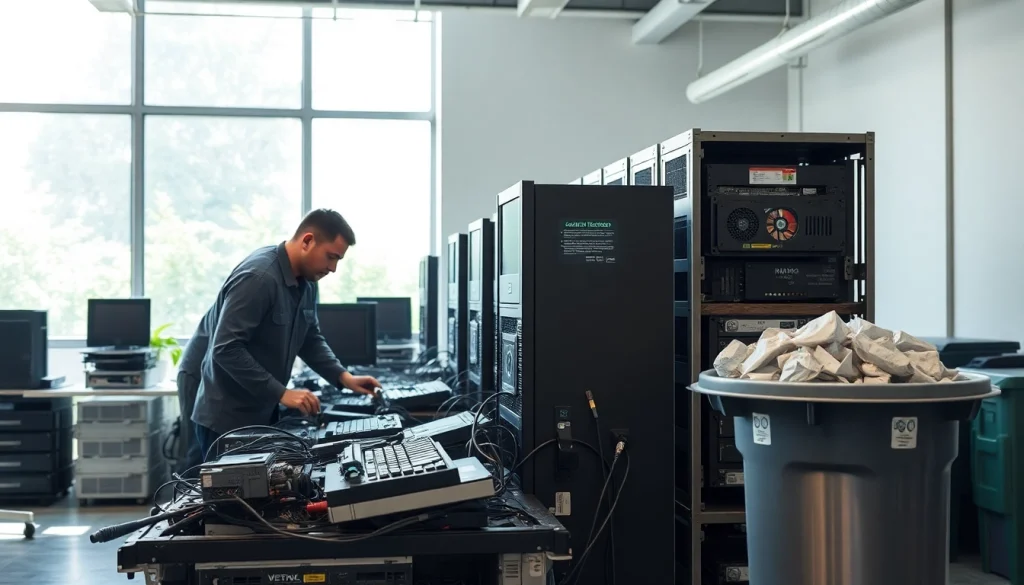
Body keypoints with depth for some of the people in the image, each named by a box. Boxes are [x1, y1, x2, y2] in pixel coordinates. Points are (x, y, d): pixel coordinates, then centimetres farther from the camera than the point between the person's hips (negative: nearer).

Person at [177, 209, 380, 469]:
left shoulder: (306, 281, 5)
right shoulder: (258, 277, -24)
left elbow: (310, 339, 16)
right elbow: (226, 349, -28)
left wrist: (343, 377, 1)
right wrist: (281, 393, -27)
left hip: (259, 409, 9)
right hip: (224, 412, -9)